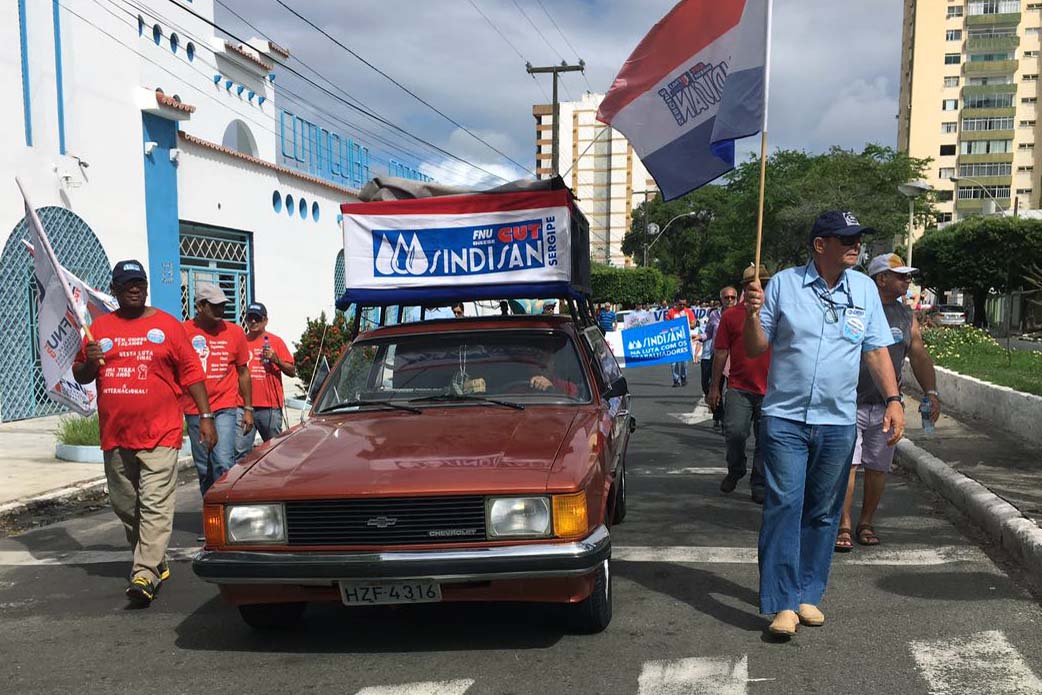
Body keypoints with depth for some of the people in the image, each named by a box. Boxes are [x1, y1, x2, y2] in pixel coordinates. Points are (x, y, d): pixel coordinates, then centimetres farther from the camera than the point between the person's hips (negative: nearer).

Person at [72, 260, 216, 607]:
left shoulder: (167, 325, 2)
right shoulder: (99, 328, 10)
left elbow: (191, 373, 2)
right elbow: (80, 375, 17)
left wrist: (205, 416, -3)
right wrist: (89, 362, -7)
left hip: (159, 434, -4)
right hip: (115, 435, 4)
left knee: (156, 506, -10)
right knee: (125, 506, 14)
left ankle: (145, 574, -11)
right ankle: (155, 560, 31)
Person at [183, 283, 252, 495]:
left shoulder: (234, 332, 2)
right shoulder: (183, 332, -1)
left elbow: (243, 372, 10)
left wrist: (248, 408, 9)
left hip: (226, 407, -1)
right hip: (194, 411, 1)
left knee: (223, 463, -15)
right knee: (204, 469, 10)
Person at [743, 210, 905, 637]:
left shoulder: (865, 289, 9)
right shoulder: (784, 284, 0)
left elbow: (877, 350, 11)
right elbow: (755, 349, 3)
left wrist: (893, 399, 0)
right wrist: (753, 315, -16)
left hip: (838, 422, 3)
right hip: (785, 418, -3)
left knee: (823, 513, 9)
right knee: (784, 507, -7)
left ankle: (808, 595, 22)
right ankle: (783, 603, -2)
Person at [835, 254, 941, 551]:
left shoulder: (906, 316, 12)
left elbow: (920, 356, 16)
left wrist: (931, 392, 7)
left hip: (886, 406, 5)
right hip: (850, 402, -5)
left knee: (878, 468, 8)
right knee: (846, 464, -8)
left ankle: (866, 523, 21)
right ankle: (844, 526, 0)